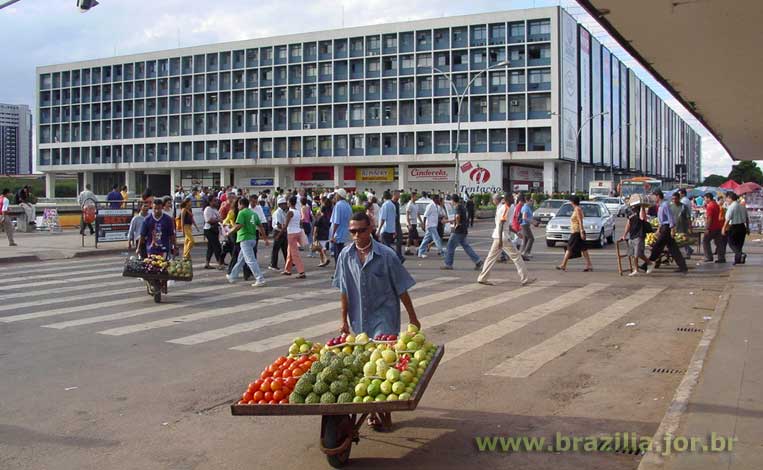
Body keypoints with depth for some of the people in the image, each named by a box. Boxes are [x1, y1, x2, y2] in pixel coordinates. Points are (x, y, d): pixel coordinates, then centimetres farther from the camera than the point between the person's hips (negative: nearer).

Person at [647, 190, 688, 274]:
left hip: (667, 228, -10)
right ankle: (683, 267, 10)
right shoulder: (660, 205, 16)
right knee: (673, 248, 9)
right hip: (664, 228, 10)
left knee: (657, 247, -6)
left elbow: (670, 217, -19)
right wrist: (659, 229, 27)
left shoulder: (665, 205, -14)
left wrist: (672, 229, -21)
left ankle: (649, 265, -1)